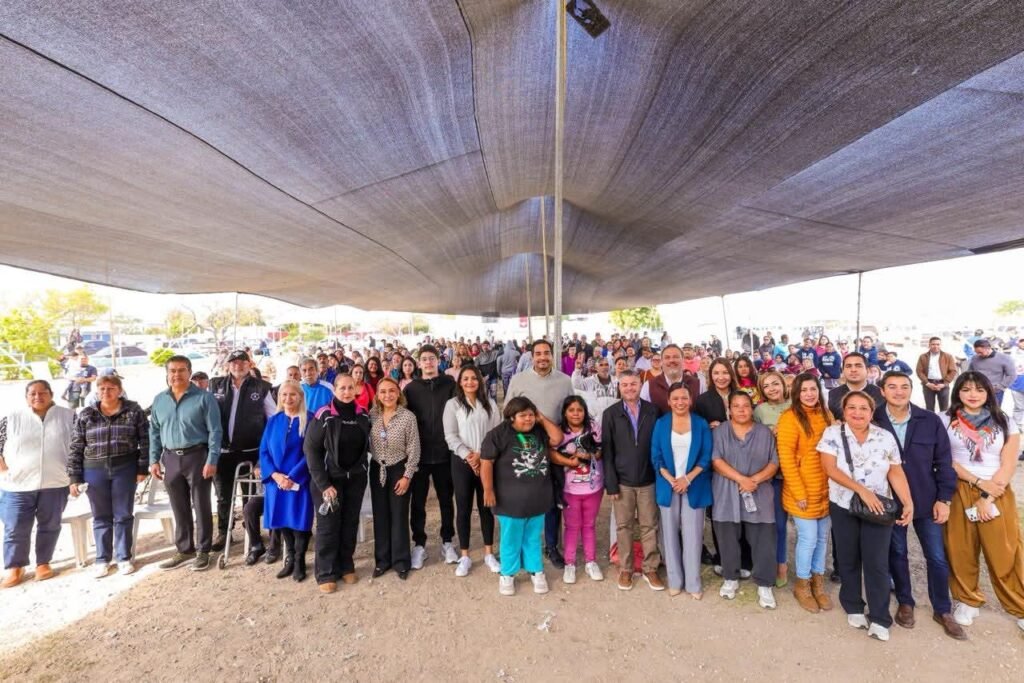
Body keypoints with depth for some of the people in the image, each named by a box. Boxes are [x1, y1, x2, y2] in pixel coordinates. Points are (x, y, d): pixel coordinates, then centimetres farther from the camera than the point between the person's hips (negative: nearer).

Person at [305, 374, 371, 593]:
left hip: (355, 478, 4)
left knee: (350, 523, 10)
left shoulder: (363, 415, 0)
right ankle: (326, 573, 18)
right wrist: (323, 484, -16)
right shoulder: (324, 416, -13)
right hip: (329, 479, -4)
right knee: (328, 525, 4)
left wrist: (362, 472, 0)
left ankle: (346, 566, 26)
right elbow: (310, 449, -13)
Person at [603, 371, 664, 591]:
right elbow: (606, 451, -4)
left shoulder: (653, 411, -1)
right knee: (624, 526, 10)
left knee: (649, 526, 11)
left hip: (648, 479, 1)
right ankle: (625, 569, 25)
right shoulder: (610, 414, -3)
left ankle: (650, 569, 26)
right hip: (622, 480, -1)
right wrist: (610, 482, -8)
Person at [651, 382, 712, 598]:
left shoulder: (701, 424, 1)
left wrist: (687, 478, -13)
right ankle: (674, 580, 21)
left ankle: (693, 582, 17)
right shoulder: (661, 424, 1)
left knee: (692, 535, 3)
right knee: (670, 533, 8)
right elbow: (656, 457, -1)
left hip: (694, 486, 0)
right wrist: (672, 480, -14)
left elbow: (706, 457, -2)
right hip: (668, 486, 1)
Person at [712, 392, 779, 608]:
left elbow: (774, 464, 2)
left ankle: (764, 585, 17)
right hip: (727, 496, 0)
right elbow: (716, 461, -8)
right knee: (728, 540, 9)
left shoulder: (765, 433, 7)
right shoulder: (719, 432, 2)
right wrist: (741, 479, -17)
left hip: (759, 495, 1)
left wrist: (755, 479, -13)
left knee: (763, 542, 2)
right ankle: (731, 578, 26)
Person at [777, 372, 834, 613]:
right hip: (803, 492, -6)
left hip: (826, 490, 6)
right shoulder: (790, 418, -14)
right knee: (808, 539, 2)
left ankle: (818, 581, 33)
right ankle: (802, 585, 23)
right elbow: (786, 459, -16)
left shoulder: (826, 415, 6)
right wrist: (799, 493, -16)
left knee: (823, 537, 15)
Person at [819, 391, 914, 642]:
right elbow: (830, 468, -15)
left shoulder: (886, 437, 0)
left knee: (877, 563, 0)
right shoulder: (832, 433, -8)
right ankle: (853, 608, 29)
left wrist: (909, 503, -9)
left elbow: (896, 472, 2)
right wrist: (862, 490, -20)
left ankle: (879, 619, 13)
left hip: (878, 508, 1)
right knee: (849, 560, 11)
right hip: (843, 507, -1)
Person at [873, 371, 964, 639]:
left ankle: (942, 610, 32)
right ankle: (905, 603, 33)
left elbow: (944, 461, -2)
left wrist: (944, 499, -5)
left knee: (937, 557, 11)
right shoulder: (873, 421, -11)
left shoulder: (930, 421, -7)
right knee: (897, 553, 14)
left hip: (927, 500, 1)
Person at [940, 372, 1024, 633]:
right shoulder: (946, 421, -1)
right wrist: (979, 482, -13)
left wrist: (988, 498, -9)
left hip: (998, 494, 1)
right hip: (959, 493, 0)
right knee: (961, 552, 6)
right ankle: (967, 600, 23)